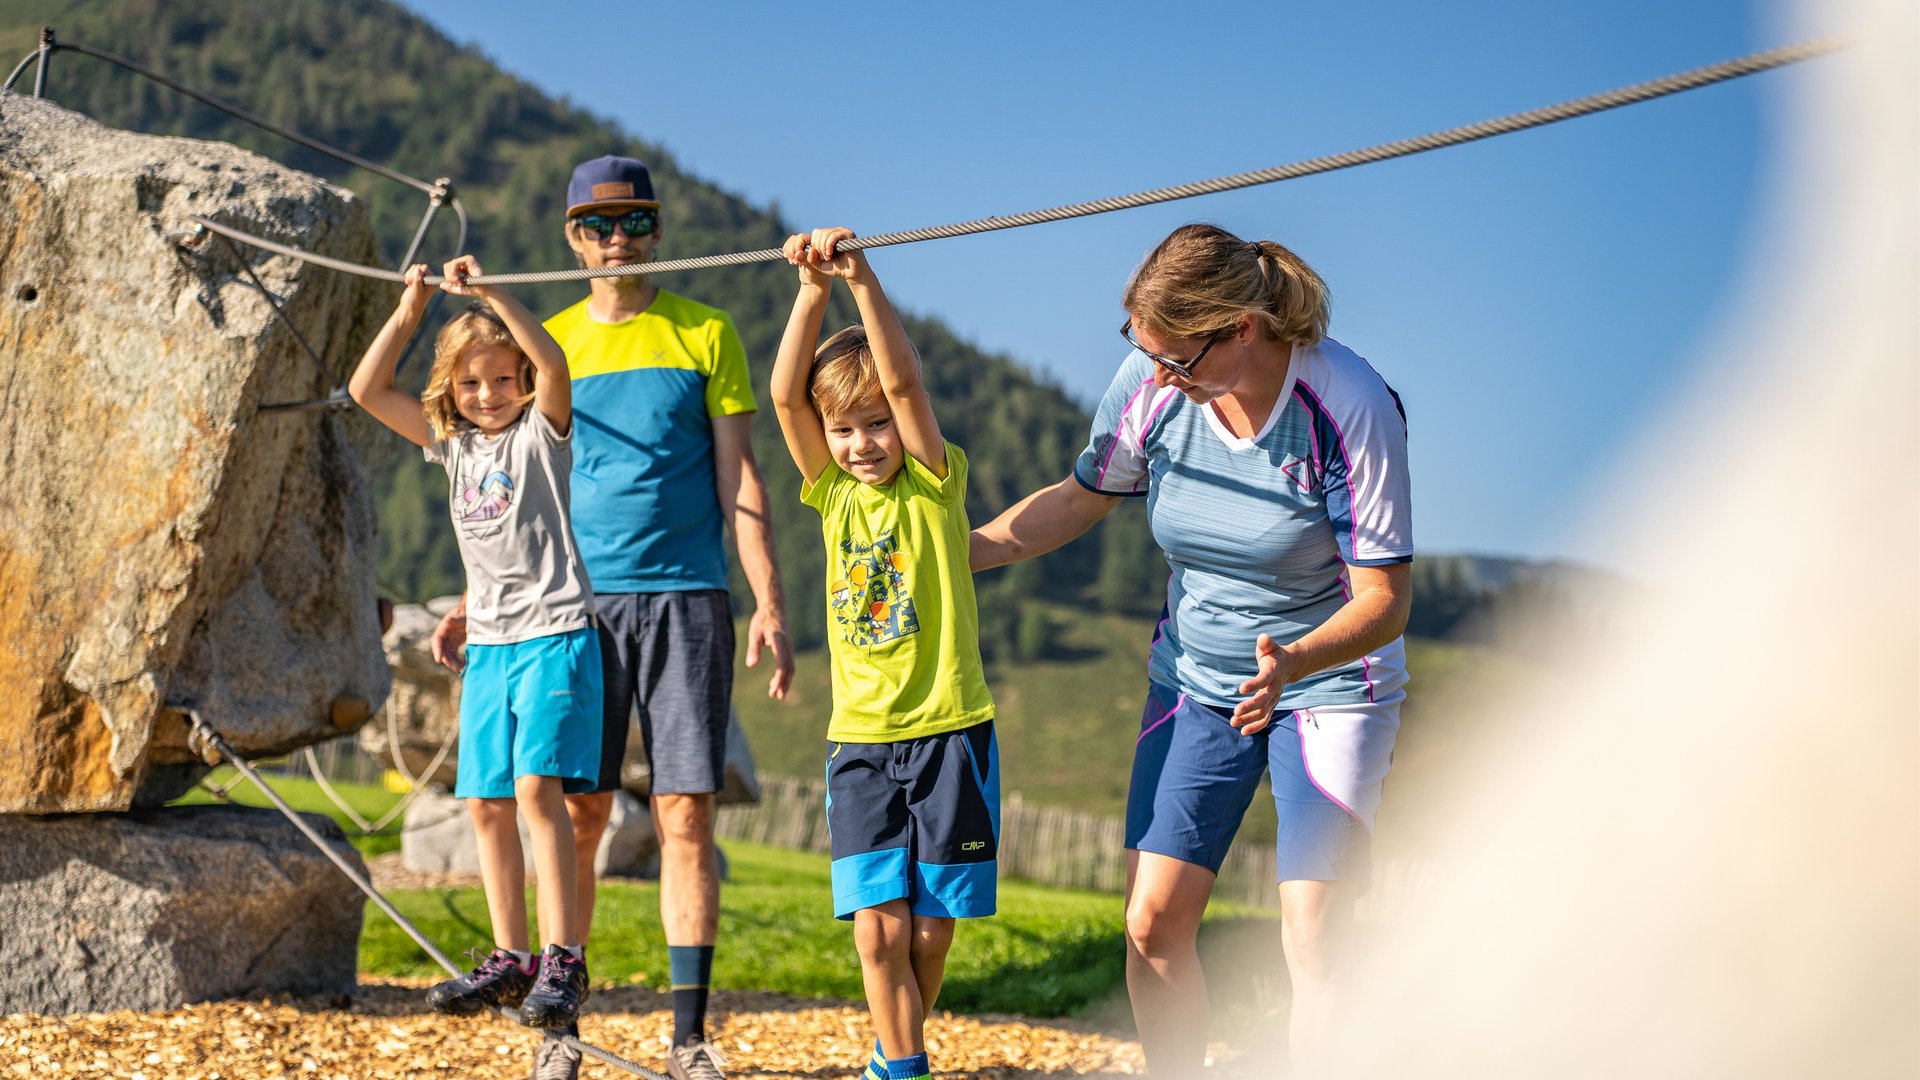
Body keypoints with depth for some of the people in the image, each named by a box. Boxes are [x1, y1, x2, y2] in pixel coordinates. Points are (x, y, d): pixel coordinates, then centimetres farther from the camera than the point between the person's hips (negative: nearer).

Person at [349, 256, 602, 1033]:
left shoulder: (540, 431, -3)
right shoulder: (452, 444, 12)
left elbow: (553, 361, -23)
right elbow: (367, 390, 8)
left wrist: (488, 292, -27)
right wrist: (411, 309, 0)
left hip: (555, 633, -6)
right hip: (489, 643, 6)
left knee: (537, 788, -17)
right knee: (487, 804, 6)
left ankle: (563, 960, -17)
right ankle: (511, 960, 15)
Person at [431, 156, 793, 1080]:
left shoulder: (706, 334, 7)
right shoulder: (547, 341, 12)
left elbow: (739, 478, 3)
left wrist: (769, 603, -6)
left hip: (687, 601, -1)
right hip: (579, 600, 2)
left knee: (686, 814, -4)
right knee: (577, 813, 0)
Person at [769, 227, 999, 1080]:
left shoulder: (935, 483, -2)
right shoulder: (834, 492, 6)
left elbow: (903, 380, -18)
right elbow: (785, 393, -8)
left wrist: (864, 281, -27)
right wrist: (813, 291, -20)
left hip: (949, 731, -2)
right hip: (861, 737, 2)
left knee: (931, 925, 6)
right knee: (879, 924, -6)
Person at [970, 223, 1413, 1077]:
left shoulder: (1352, 406, -25)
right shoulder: (1151, 383, -13)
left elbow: (1384, 598, -22)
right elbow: (1084, 496, 7)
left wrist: (1293, 664, -40)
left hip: (1329, 680, -4)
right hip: (1195, 679, 4)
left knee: (1312, 942, -14)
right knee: (1154, 925, -2)